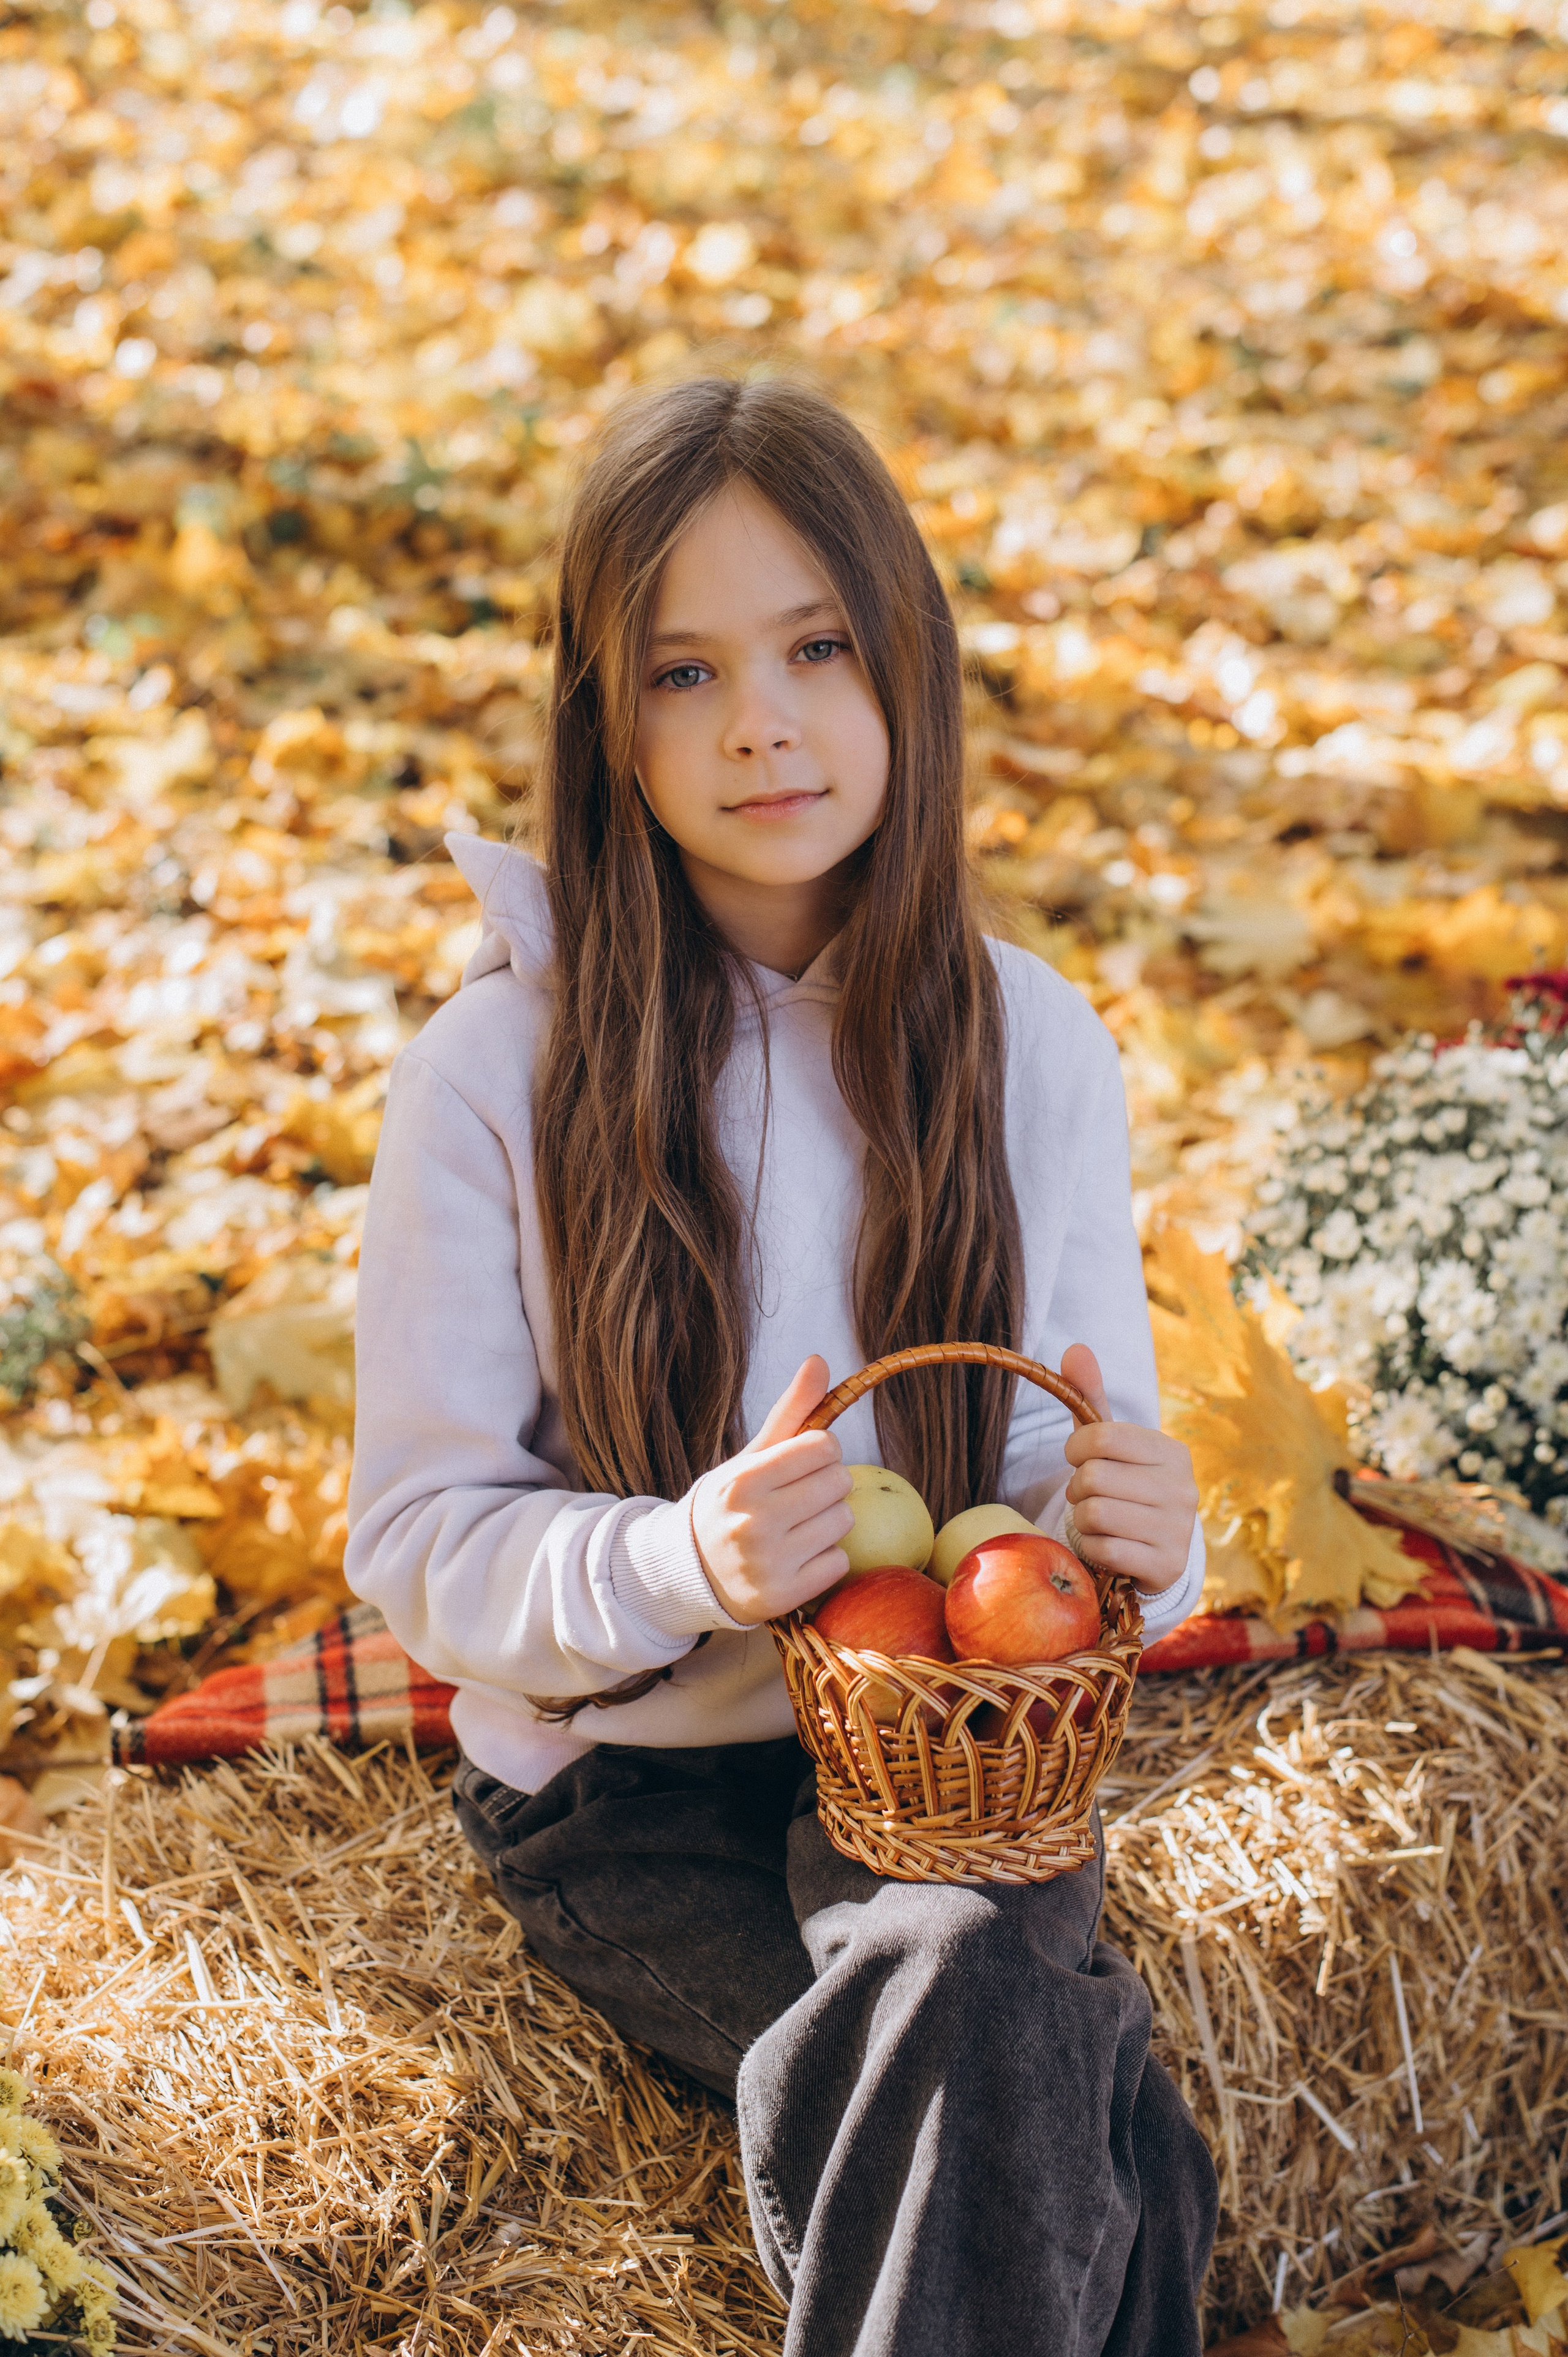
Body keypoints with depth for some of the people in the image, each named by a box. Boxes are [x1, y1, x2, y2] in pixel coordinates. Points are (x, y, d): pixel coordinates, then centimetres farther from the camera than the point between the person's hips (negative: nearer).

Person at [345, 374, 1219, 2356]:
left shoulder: (1032, 1044, -2)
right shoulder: (497, 1075, -10)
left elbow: (1089, 1460, 6)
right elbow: (419, 1541, -7)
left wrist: (1131, 1531, -18)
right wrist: (679, 1564, -26)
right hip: (628, 1795, -2)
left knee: (975, 1975, -29)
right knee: (993, 2045, -28)